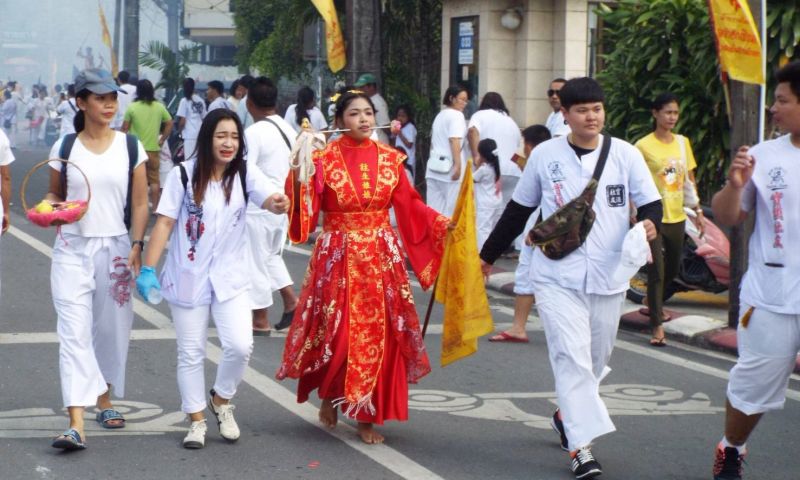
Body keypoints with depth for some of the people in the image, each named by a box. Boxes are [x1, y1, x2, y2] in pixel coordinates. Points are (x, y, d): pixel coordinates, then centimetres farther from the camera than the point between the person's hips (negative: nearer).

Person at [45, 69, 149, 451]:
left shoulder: (130, 147, 3)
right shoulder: (64, 148, 3)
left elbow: (140, 203, 3)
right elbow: (55, 194, 13)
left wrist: (136, 246, -7)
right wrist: (50, 208, -9)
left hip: (116, 249, 1)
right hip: (72, 249, -1)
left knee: (111, 330, 10)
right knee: (74, 332, -10)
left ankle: (104, 400, 33)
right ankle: (76, 424, -16)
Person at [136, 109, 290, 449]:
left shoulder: (245, 175, -3)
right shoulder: (184, 175, -8)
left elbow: (272, 199, -20)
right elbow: (164, 222, -9)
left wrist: (278, 203, -45)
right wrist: (148, 269, -15)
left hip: (230, 278, 1)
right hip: (187, 277, -1)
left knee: (240, 346, -10)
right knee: (191, 354, 6)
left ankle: (221, 399, 18)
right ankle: (197, 419, 22)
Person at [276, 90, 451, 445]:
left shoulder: (389, 158, 5)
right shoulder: (324, 159, -5)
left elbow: (409, 205, 4)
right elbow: (306, 210, -13)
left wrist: (442, 223, -7)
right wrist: (298, 176, -27)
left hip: (381, 259, 3)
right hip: (338, 258, -3)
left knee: (377, 334, 1)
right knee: (338, 332, -1)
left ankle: (366, 417, 12)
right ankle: (330, 397, 29)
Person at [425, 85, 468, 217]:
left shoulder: (439, 115, 20)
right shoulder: (457, 115, -6)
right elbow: (454, 141, -18)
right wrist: (458, 165, -23)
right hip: (450, 168, -8)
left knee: (434, 209, 6)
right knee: (452, 209, -5)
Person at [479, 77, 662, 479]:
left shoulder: (625, 154, 1)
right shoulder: (545, 155, 1)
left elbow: (651, 202, 3)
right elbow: (519, 210, 12)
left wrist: (649, 222, -21)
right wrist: (489, 253, 17)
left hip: (608, 277, 2)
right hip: (557, 276, -2)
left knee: (595, 359, 14)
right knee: (571, 356, -14)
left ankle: (567, 415, 40)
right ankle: (581, 446, -16)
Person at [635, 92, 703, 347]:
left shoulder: (682, 142, 7)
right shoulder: (643, 146, -11)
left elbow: (689, 178, 14)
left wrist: (697, 209, 12)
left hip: (677, 217, 6)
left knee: (672, 268, 18)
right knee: (656, 270, -7)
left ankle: (651, 304, 44)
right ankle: (657, 327, -3)